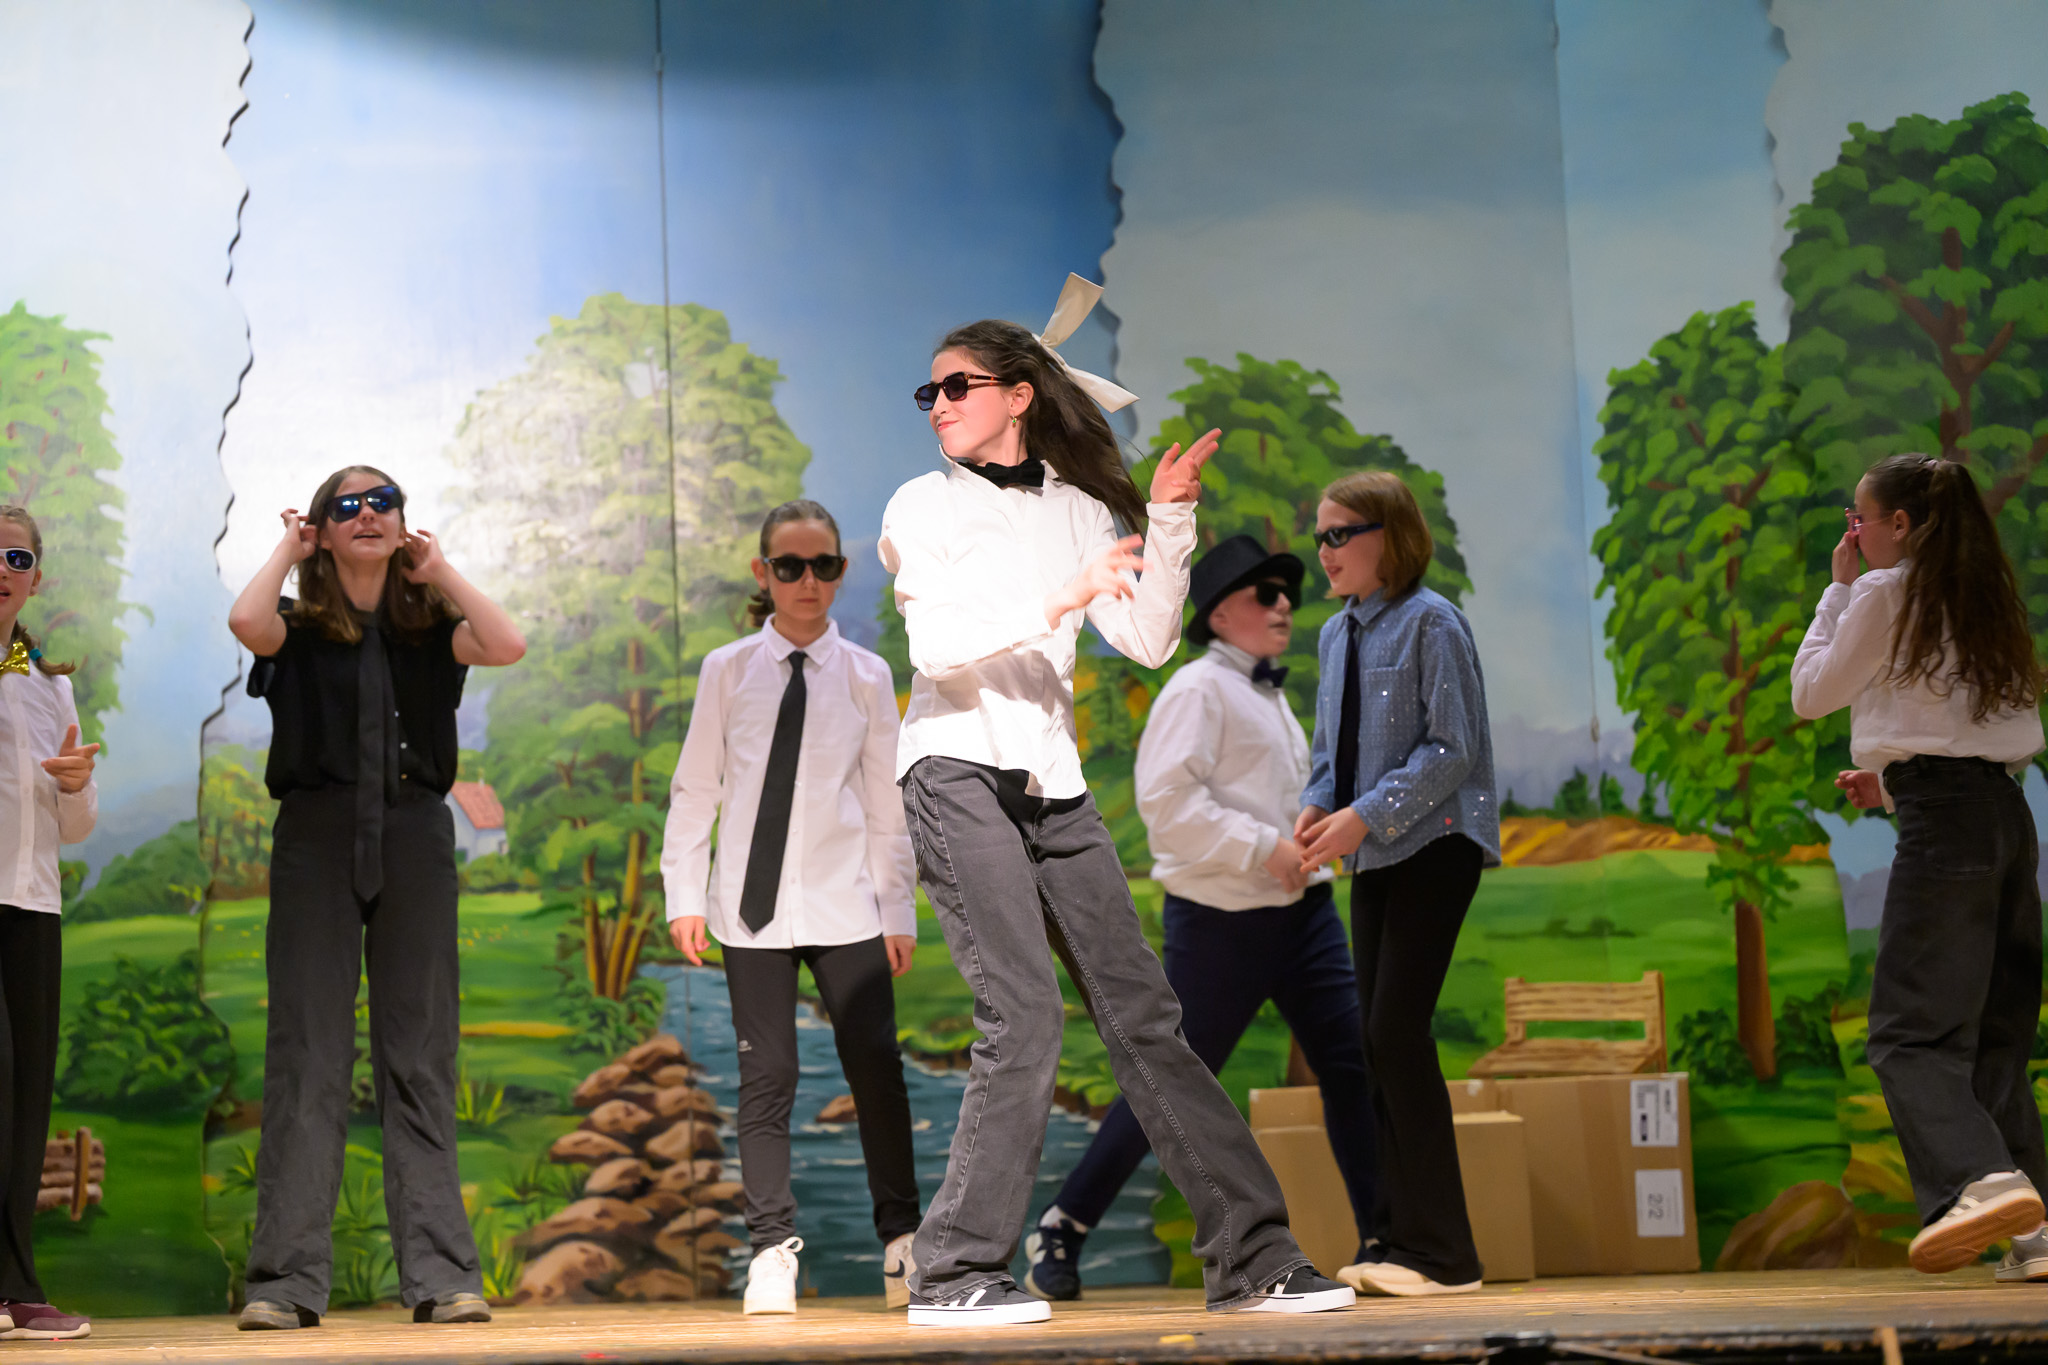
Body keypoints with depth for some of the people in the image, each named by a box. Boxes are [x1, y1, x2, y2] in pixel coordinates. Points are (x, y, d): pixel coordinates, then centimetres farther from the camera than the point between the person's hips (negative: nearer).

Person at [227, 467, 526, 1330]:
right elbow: (246, 623, -17)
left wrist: (439, 570, 3)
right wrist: (286, 551, 1)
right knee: (306, 1057, -4)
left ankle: (440, 1274, 2)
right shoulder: (301, 626, 7)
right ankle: (287, 1280, -3)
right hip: (317, 838, -1)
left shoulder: (428, 626, 11)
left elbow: (507, 646, -9)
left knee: (421, 1058, 1)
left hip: (414, 838, 1)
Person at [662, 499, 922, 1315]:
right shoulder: (727, 671, 4)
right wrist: (685, 896, 2)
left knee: (875, 1066, -3)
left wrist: (899, 908, 5)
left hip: (846, 904, 0)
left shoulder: (865, 676, 5)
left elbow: (887, 801, 7)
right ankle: (773, 1252, 9)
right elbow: (695, 789, 7)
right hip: (754, 905, 0)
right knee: (766, 1076, 2)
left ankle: (902, 1244, 9)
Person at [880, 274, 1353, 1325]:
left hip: (1052, 783, 4)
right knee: (1025, 1018, -17)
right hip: (957, 772, -4)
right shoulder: (924, 505, 5)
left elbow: (1147, 642, 8)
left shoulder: (1079, 510, 16)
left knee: (1142, 1010, 1)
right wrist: (1057, 601, -19)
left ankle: (1251, 1257, 4)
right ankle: (953, 1274, -9)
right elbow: (936, 642, -10)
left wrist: (1170, 523, 0)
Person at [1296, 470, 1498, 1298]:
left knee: (1398, 1030, -13)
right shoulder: (1336, 635, 15)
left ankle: (1440, 1252, -7)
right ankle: (1403, 1240, 11)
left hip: (1433, 845, -8)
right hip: (1372, 857, 8)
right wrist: (1316, 808, -2)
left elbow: (1451, 749, -14)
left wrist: (1366, 814, -20)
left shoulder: (1430, 623, -9)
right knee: (1377, 1039, 5)